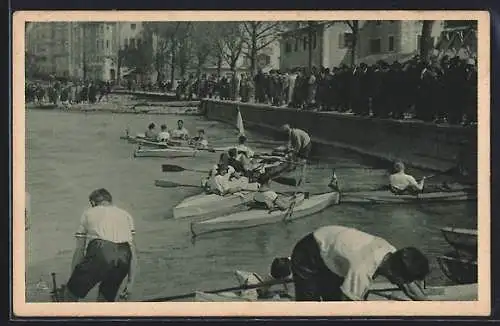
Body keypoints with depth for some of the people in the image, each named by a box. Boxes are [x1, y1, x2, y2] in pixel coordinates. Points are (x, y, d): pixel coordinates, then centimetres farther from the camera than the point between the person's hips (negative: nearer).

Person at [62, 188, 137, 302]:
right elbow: (132, 250, 25)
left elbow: (79, 250, 25)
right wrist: (130, 282, 27)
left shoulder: (88, 213, 26)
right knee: (107, 297, 23)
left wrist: (73, 280, 32)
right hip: (123, 258, 3)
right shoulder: (125, 215, 31)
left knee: (71, 293, 16)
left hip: (98, 254, -3)